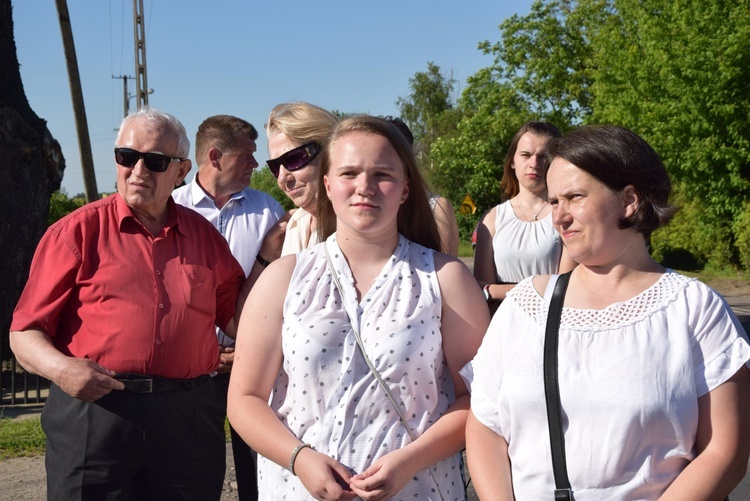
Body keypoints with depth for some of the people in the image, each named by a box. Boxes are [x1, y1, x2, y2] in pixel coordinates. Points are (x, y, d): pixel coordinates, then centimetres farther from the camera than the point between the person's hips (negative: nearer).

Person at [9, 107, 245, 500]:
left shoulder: (203, 235, 13)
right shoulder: (77, 231, 3)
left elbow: (239, 318, 18)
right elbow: (25, 333, 2)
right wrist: (60, 368, -17)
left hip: (187, 419, 3)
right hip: (93, 410, -2)